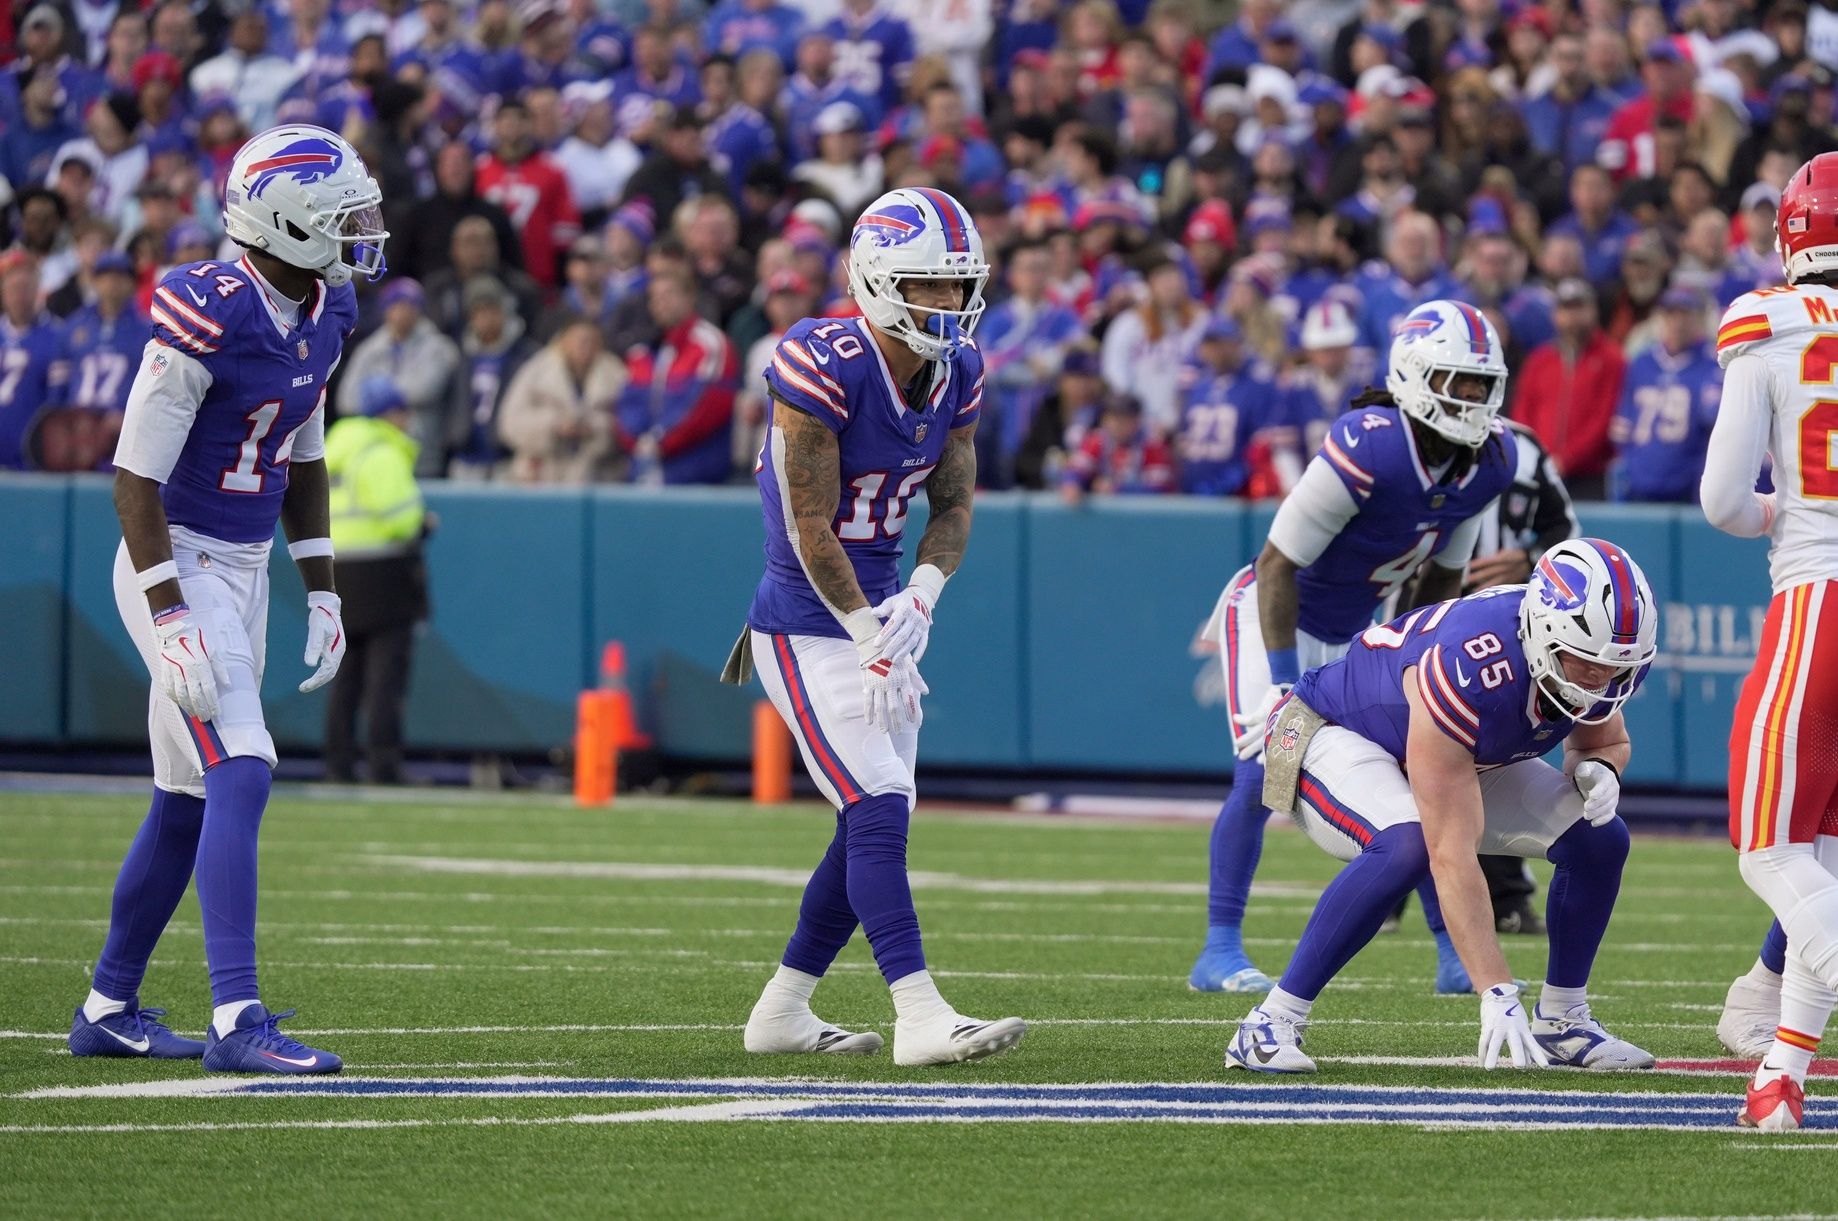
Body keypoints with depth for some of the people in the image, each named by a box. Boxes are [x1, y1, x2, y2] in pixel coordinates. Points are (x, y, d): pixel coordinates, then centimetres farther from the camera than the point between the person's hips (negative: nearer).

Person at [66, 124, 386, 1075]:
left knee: (188, 801, 13)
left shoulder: (322, 316, 5)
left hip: (246, 568, 9)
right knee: (241, 775, -18)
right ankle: (236, 1022, -21)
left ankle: (108, 1009, 24)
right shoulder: (208, 319, -22)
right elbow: (135, 477, -20)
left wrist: (322, 594, 14)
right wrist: (172, 620, -23)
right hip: (179, 568, -9)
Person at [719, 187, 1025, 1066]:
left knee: (875, 824, 11)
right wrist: (873, 639, -18)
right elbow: (810, 529, -19)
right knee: (878, 812, -17)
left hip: (877, 613, 8)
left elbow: (954, 505, 9)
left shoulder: (956, 373, 3)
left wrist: (921, 596, -11)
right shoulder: (821, 367, -21)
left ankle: (783, 1008, 23)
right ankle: (918, 1015, -21)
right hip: (808, 627, -8)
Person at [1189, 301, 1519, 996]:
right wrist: (1283, 685, -26)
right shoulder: (1369, 451, -31)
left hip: (1355, 634, 7)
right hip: (1272, 615, -7)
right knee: (1264, 772, -19)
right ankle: (1220, 951, -10)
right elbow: (1279, 566, -26)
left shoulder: (1488, 464, -10)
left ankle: (1455, 956, 7)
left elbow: (1441, 577, 6)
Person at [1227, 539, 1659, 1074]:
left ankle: (1559, 1020, 12)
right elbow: (1452, 856, -42)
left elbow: (1605, 741, 7)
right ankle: (1272, 1025, -29)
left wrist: (1599, 769, -20)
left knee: (1599, 839, -6)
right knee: (1407, 847, -37)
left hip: (1464, 760, 7)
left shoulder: (1607, 661, -20)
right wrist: (1497, 994, -45)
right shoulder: (1466, 671, -42)